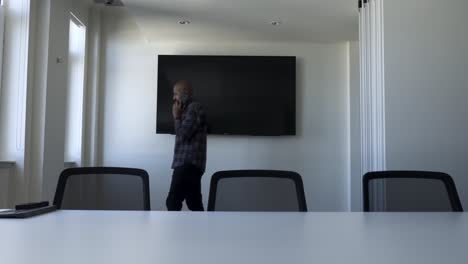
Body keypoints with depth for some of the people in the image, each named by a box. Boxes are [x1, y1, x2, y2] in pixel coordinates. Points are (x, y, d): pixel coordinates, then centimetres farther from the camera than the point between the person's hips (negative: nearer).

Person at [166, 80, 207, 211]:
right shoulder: (189, 109, 22)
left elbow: (183, 135, -15)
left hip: (188, 164, -11)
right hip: (189, 164, 11)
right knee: (194, 204, 11)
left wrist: (177, 117, -6)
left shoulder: (194, 108, -9)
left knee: (172, 203, -13)